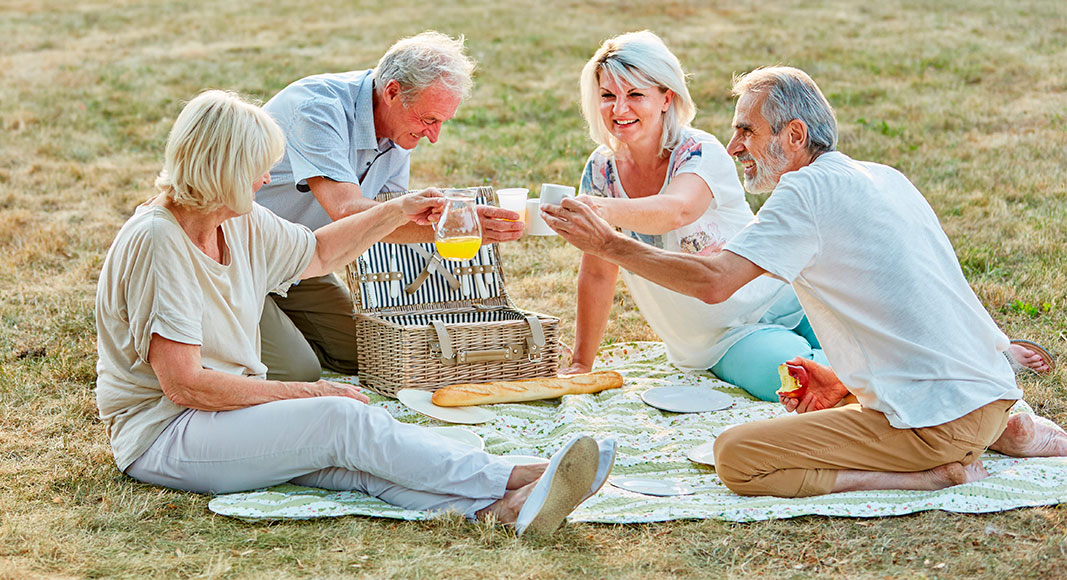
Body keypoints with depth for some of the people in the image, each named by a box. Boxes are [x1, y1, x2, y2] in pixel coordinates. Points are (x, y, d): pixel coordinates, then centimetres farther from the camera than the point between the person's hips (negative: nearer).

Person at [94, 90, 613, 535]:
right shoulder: (156, 241, -19)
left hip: (234, 409, 8)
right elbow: (184, 383, -23)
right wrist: (303, 392, -17)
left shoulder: (240, 224, 8)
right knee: (343, 420, -25)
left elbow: (317, 254, 29)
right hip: (159, 436, -8)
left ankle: (505, 507, -43)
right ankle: (515, 481, -31)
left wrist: (397, 212, 23)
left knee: (357, 459, -21)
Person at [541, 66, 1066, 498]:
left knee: (736, 456, -11)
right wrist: (844, 384, 19)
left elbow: (713, 281, -18)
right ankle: (1006, 433, 14)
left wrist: (608, 243, -9)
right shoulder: (885, 178, 17)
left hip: (941, 421, -9)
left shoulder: (809, 190, -10)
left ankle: (933, 474, -12)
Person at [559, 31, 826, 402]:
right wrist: (580, 365, 3)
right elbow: (598, 274, 4)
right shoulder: (601, 171, -4)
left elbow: (676, 211, -41)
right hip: (722, 341, 2)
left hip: (783, 302, -2)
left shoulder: (701, 153, -18)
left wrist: (605, 210, -60)